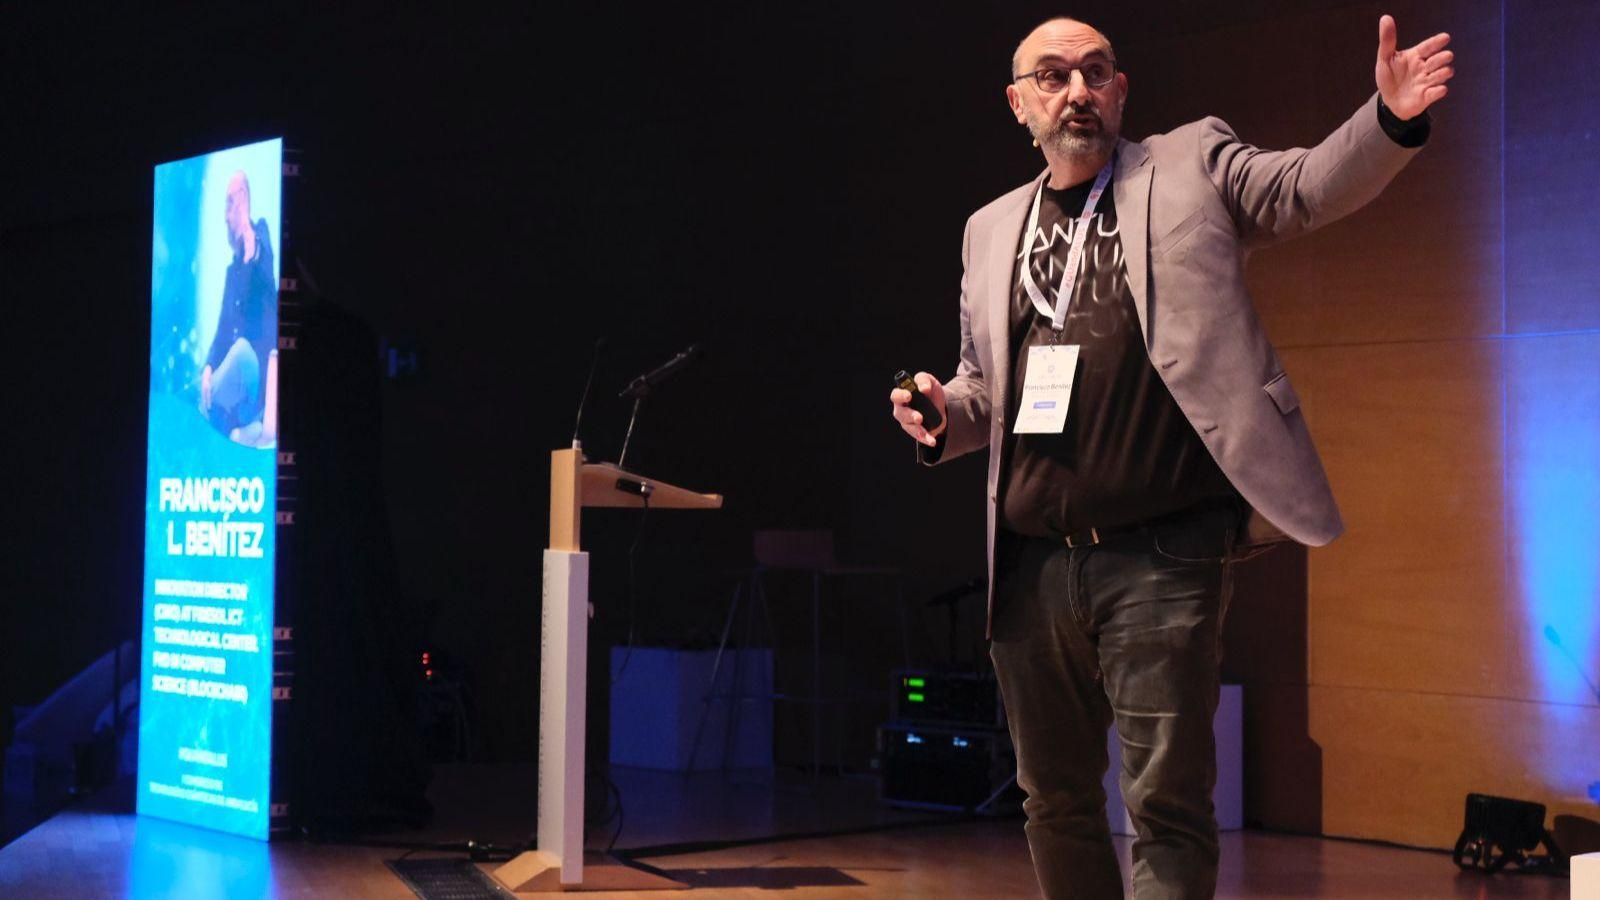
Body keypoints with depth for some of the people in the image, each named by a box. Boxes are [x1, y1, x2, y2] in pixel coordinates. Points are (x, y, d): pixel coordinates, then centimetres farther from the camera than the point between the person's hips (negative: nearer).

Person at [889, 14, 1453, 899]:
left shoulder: (1192, 166, 6)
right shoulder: (992, 228, 17)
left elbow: (1309, 186, -9)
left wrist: (1390, 120, -29)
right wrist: (943, 413, 1)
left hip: (1161, 558, -5)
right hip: (1034, 562, 5)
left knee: (1166, 804, -5)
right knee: (1056, 801, 15)